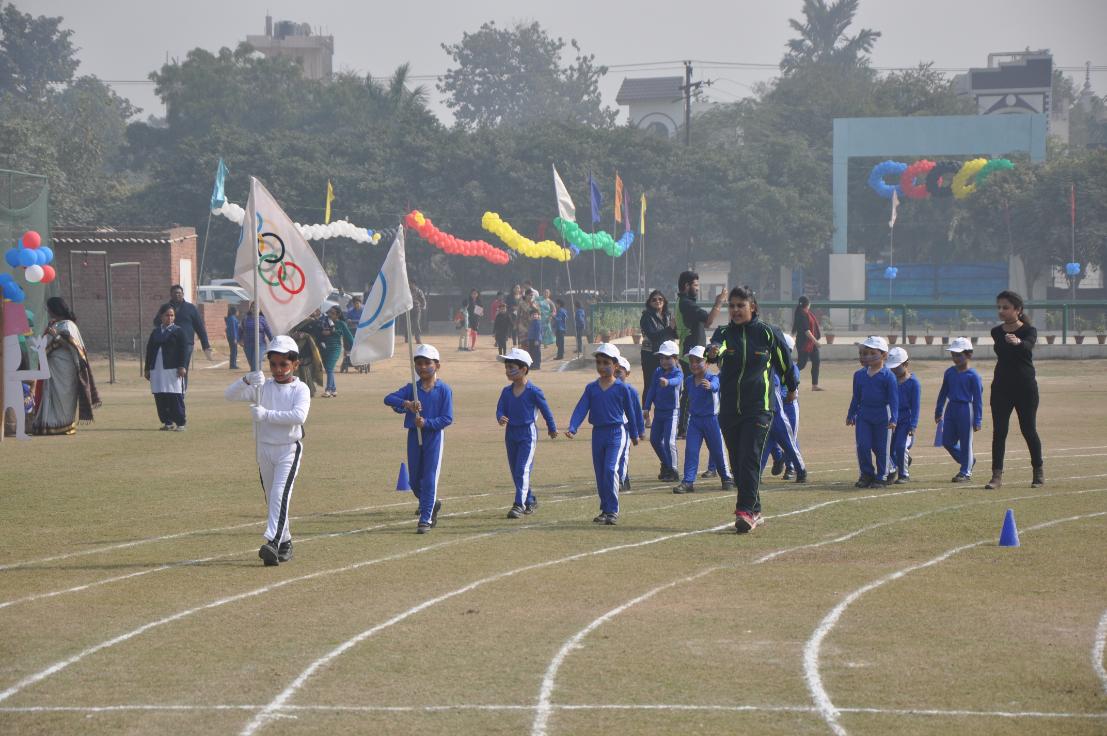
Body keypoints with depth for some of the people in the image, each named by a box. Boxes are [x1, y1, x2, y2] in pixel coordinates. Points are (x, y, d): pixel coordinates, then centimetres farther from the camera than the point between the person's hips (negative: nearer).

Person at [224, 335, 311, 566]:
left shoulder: (300, 389, -5)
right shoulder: (262, 387, 4)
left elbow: (299, 415, -23)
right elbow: (229, 395, -5)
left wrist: (266, 414, -24)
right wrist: (247, 380, -24)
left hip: (289, 449, -5)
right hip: (265, 449, 5)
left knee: (280, 494, -19)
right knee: (271, 498, 12)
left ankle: (273, 542, -27)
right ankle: (285, 542, 25)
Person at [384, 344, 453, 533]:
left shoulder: (444, 390, -6)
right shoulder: (411, 389, 2)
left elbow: (447, 418, -9)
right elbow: (388, 399, -12)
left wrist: (426, 423, -22)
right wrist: (405, 403, -30)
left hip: (433, 435, -4)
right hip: (414, 436, 4)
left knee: (429, 479, -6)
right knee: (415, 480, 12)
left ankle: (425, 519, -1)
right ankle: (432, 505, 37)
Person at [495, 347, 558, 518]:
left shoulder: (533, 391, -10)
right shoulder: (506, 391, 4)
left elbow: (545, 410, 0)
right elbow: (500, 409, 0)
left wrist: (552, 429, 10)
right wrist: (501, 418, -24)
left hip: (527, 433, -6)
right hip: (511, 433, 6)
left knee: (522, 470, -14)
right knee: (515, 471, 12)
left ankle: (519, 504, -15)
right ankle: (530, 499, 28)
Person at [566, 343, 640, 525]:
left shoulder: (621, 388, -2)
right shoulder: (591, 388, 6)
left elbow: (629, 412, 7)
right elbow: (581, 408, -2)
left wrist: (634, 434, 14)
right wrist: (572, 428, -17)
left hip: (616, 432, -5)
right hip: (597, 433, 5)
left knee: (610, 469, -17)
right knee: (600, 474, 9)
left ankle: (613, 510, -13)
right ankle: (605, 509, 20)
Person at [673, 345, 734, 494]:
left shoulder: (712, 378, -16)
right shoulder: (689, 381, 3)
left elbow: (715, 386, -40)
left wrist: (709, 386, -61)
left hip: (711, 419, -4)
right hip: (694, 419, 4)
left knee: (717, 451, 8)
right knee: (690, 451, -6)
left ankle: (727, 478, 26)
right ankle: (688, 481, -6)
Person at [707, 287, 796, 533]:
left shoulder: (768, 333, -1)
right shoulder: (724, 333, 3)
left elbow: (785, 362, 14)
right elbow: (716, 348, -21)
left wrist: (792, 388, 27)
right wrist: (713, 352, -45)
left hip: (758, 408, -4)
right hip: (728, 409, 4)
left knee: (750, 458, -15)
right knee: (737, 463, 7)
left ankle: (746, 510, -18)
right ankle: (754, 511, 17)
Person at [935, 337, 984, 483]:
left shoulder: (973, 376, -10)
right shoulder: (949, 372, 7)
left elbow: (978, 399, -9)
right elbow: (943, 393, 16)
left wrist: (977, 420, -10)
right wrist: (938, 412, 17)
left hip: (965, 410, -6)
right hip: (951, 409, 6)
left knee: (965, 442, 1)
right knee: (947, 441, 8)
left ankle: (965, 472, 11)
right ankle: (968, 461, 28)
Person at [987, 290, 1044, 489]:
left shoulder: (1029, 331, -11)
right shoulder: (996, 332, 4)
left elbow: (1029, 344, -35)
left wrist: (1017, 342, -53)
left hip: (1025, 387, -4)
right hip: (1001, 386, 4)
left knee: (1028, 430, 4)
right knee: (999, 431, -4)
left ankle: (1038, 471, 21)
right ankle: (997, 474, -5)